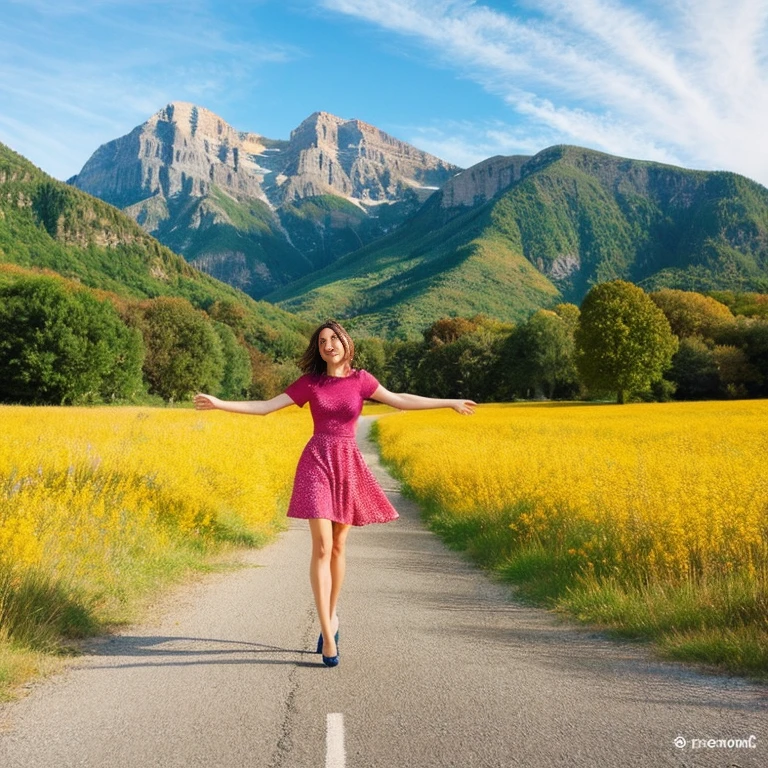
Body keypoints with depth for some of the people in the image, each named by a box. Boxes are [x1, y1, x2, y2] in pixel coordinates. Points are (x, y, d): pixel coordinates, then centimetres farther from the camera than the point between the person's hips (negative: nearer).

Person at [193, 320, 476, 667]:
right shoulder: (309, 382, 2)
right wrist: (220, 403, -9)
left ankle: (331, 616, 28)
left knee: (338, 546, 9)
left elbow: (400, 400, 7)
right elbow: (265, 407, 1)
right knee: (321, 547, -10)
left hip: (348, 465, 2)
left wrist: (451, 403, 7)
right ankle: (328, 633, -7)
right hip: (316, 462, -2)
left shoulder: (360, 379, 4)